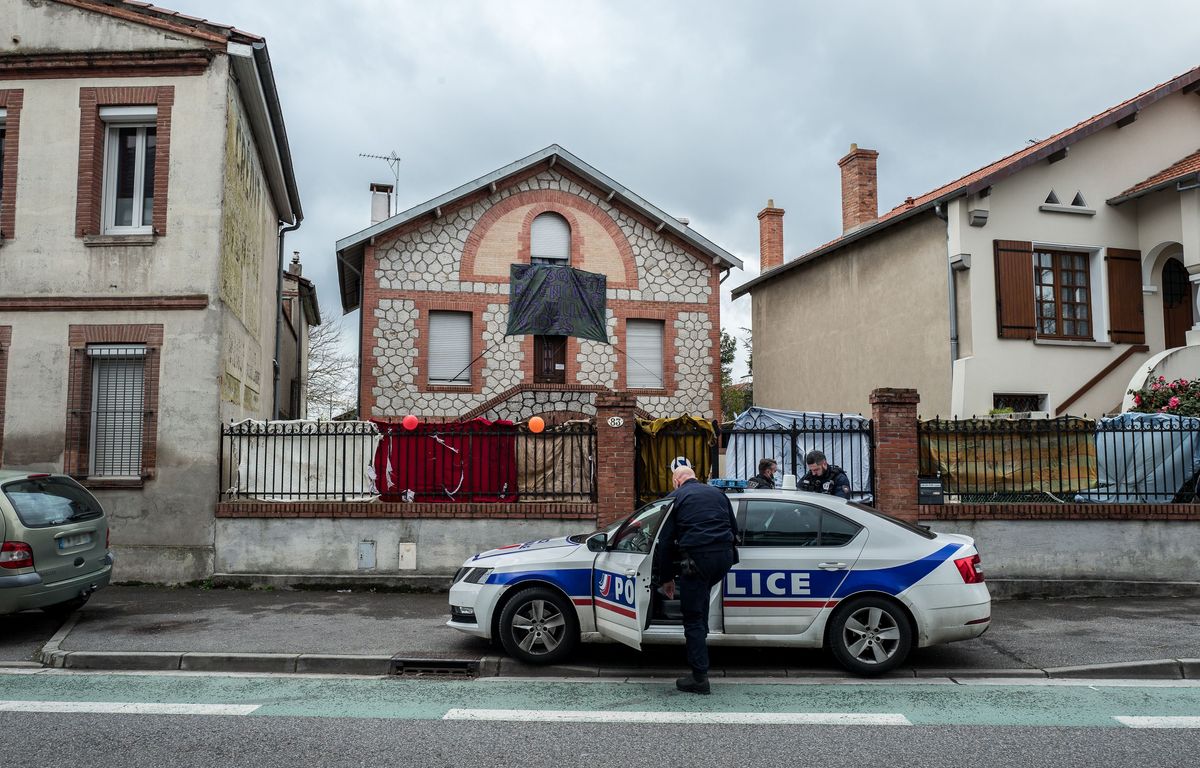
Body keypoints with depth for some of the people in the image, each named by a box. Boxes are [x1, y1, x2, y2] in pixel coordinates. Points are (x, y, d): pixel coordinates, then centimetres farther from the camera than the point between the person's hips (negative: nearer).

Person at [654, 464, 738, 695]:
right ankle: (701, 636, 37)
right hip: (725, 556, 6)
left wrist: (667, 578, 10)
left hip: (697, 558, -5)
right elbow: (734, 528, 24)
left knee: (693, 617, 2)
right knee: (702, 592, 35)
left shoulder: (675, 497, 8)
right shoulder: (717, 493, 21)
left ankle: (699, 678, 0)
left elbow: (665, 541, 4)